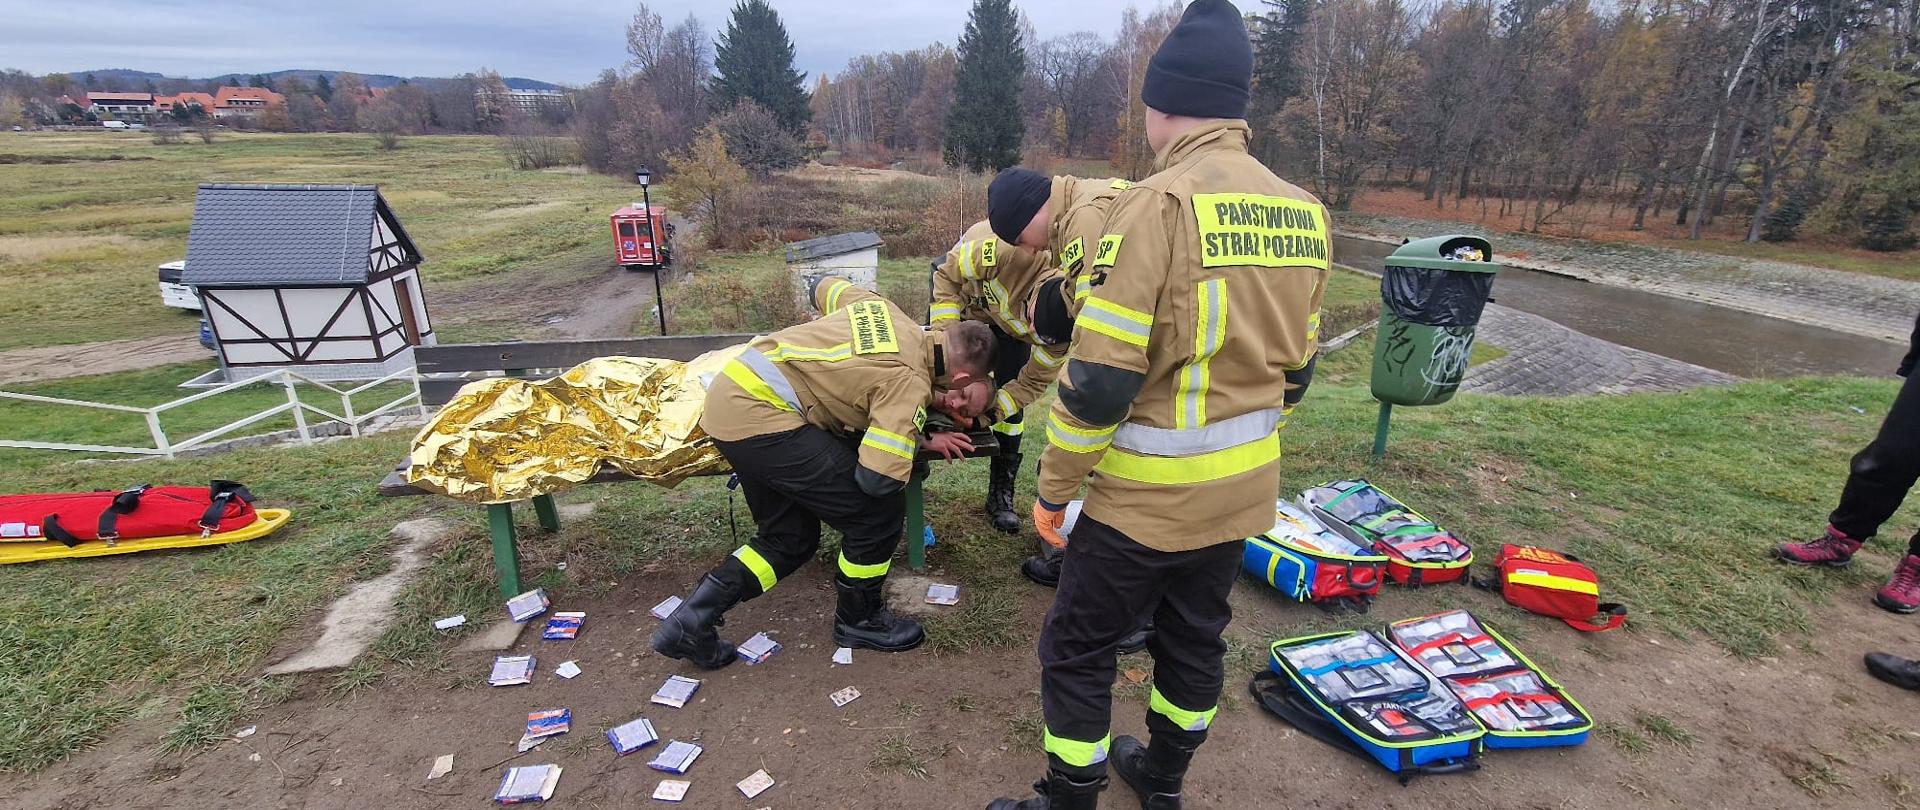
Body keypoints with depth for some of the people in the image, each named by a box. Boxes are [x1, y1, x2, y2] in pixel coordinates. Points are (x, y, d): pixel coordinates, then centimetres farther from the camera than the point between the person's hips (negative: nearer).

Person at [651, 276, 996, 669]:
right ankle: (859, 619, 18)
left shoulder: (884, 309, 8)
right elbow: (879, 479, -22)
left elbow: (824, 288, 26)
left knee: (789, 539, 18)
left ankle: (690, 621, 19)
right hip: (760, 416, -10)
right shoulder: (911, 383, -16)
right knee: (880, 511, -3)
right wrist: (919, 441, 2)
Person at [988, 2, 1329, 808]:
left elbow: (1100, 376, -22)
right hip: (1241, 491, 8)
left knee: (1075, 650, 11)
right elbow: (1290, 367, 11)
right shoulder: (1303, 213, 4)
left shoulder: (1159, 202, -20)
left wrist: (1055, 486, -9)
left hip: (1148, 497, -8)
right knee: (1195, 641, 24)